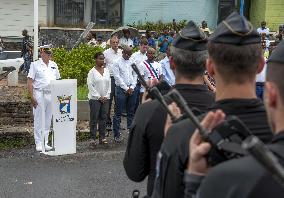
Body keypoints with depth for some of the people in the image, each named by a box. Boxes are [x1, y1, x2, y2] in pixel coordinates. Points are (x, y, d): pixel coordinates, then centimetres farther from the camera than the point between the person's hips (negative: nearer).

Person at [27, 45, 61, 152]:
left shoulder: (54, 65, 13)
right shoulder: (35, 65, -3)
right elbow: (30, 82, -6)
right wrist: (32, 97, -13)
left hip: (51, 95, 5)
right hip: (39, 94, -5)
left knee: (48, 120, 10)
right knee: (38, 120, -2)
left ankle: (45, 143, 17)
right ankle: (38, 143, 4)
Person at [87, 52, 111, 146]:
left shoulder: (107, 71, 10)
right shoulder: (92, 72, -4)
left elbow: (109, 84, 12)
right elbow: (90, 85, -8)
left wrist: (106, 96, 0)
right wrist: (98, 97, -11)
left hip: (105, 98, 5)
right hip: (95, 98, -4)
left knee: (104, 118, 5)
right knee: (94, 119, -3)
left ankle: (102, 137, 11)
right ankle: (93, 138, 2)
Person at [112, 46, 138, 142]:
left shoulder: (132, 63, 13)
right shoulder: (117, 63, -2)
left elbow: (135, 75, 12)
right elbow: (117, 77, -8)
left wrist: (132, 87, -3)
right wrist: (126, 88, -11)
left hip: (132, 89, 5)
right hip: (121, 89, -5)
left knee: (131, 112, 9)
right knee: (118, 112, -4)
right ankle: (117, 134, 0)